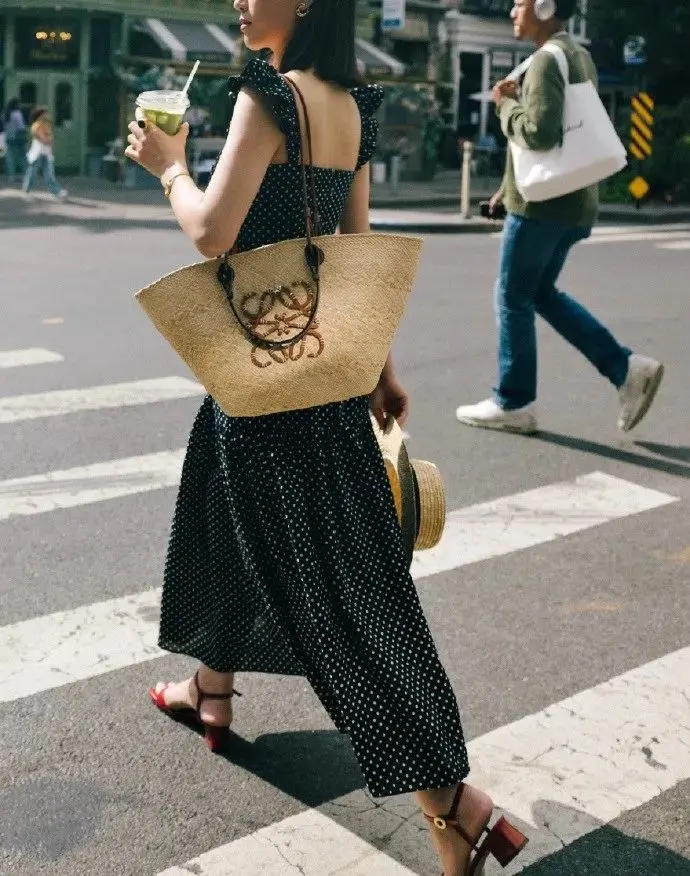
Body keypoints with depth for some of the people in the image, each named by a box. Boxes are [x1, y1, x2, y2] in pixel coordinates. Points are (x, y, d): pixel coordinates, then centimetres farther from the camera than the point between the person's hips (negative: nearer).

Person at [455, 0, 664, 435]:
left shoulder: (548, 60, -15)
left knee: (513, 300, 2)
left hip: (543, 204, -9)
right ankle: (627, 368, 11)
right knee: (542, 293, 18)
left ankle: (513, 404, 11)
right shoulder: (581, 57, 15)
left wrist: (507, 105, -9)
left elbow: (541, 133, -27)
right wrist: (512, 184, 22)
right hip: (572, 202, 9)